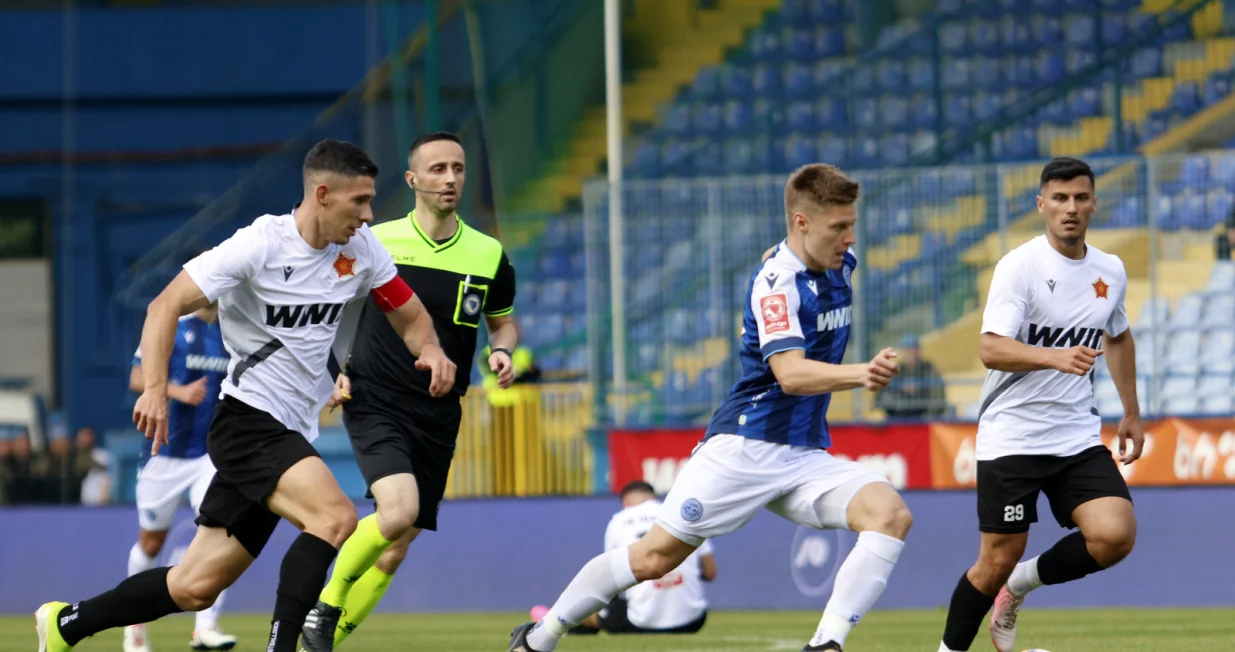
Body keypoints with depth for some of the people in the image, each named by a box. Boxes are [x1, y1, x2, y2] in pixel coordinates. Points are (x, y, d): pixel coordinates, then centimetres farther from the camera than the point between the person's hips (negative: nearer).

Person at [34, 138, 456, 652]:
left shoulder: (360, 248, 4)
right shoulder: (260, 245, -14)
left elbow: (410, 315, 16)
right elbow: (165, 307, -14)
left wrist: (430, 348, -8)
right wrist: (155, 388, -27)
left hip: (290, 435, 7)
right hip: (247, 419, -7)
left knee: (195, 589, 7)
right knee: (335, 515, -30)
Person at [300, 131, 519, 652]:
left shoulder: (488, 254, 3)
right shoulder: (374, 242, -3)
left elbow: (502, 321, 19)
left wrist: (502, 350, -3)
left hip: (438, 418, 4)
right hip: (374, 406, -4)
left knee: (395, 550, 5)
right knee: (398, 511, -26)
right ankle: (327, 602, -3)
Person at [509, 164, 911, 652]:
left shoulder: (842, 266, 8)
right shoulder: (775, 281, -16)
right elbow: (790, 373, -32)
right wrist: (860, 375, -47)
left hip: (807, 457, 6)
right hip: (745, 447, -6)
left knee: (890, 514, -20)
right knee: (654, 556, -4)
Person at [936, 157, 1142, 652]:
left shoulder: (1110, 272, 6)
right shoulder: (1020, 266, -12)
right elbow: (991, 349, -23)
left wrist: (1131, 413, 27)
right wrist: (1056, 357, -38)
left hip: (1078, 438, 5)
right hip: (1011, 438, -5)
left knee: (1115, 536, -16)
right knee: (998, 560, -3)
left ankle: (1022, 584, 10)